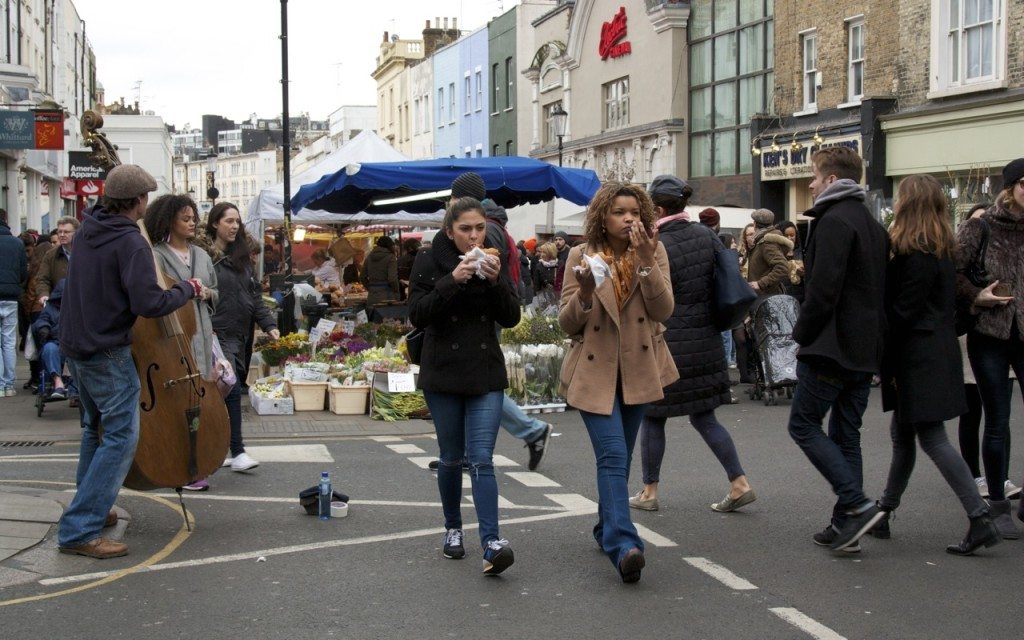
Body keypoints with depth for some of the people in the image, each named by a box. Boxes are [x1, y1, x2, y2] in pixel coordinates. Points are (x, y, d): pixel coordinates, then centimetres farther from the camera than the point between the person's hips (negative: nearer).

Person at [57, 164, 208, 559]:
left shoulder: (88, 229, 6)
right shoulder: (131, 243, -20)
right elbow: (149, 303, -26)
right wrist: (186, 289, -9)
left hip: (75, 345, 9)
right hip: (107, 352, -9)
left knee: (96, 426, 24)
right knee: (121, 437, -6)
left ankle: (91, 508, 35)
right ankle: (79, 530, -9)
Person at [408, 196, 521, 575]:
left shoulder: (492, 261, 5)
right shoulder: (430, 261, -3)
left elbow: (511, 318, 1)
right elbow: (417, 315, -11)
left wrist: (495, 281, -15)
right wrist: (451, 281, -22)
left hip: (486, 373, 1)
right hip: (443, 373, -1)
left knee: (482, 459, -9)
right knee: (451, 458, 9)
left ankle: (491, 543, -17)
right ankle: (453, 529, 29)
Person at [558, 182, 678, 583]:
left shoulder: (654, 253, 0)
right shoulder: (581, 256, -3)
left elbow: (663, 311, -13)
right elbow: (567, 324, -3)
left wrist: (646, 262, -22)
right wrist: (585, 293, -23)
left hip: (638, 369, 3)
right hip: (594, 370, -3)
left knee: (618, 456, 15)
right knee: (612, 456, -16)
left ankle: (607, 528, 33)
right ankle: (623, 544, -23)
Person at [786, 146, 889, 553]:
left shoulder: (834, 221, -14)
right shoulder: (873, 225, 16)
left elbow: (823, 287, -21)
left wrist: (802, 335, -10)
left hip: (832, 348, -9)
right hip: (866, 350, 9)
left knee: (804, 425, 1)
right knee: (846, 434, 12)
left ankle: (856, 504, -10)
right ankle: (846, 526, 13)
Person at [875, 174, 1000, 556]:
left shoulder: (914, 254, -16)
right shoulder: (942, 252, 12)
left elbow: (904, 312, -18)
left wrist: (888, 362, -12)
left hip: (919, 357, -10)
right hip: (938, 349, 10)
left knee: (932, 438, -8)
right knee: (903, 435, 17)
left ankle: (980, 520, -11)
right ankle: (884, 511, 27)